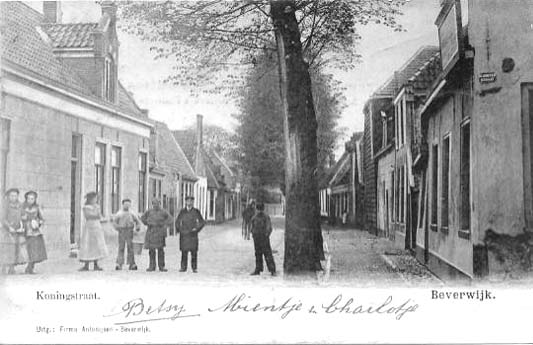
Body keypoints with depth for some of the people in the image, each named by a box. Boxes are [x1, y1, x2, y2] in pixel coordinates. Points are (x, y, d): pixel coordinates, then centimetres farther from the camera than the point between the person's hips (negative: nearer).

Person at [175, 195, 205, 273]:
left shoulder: (196, 211, 4)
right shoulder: (182, 211, 10)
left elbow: (202, 222, 7)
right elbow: (177, 221, 19)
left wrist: (197, 229, -2)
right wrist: (179, 229, 6)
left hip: (193, 234, -1)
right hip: (184, 234, 2)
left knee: (194, 251, -4)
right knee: (184, 251, -1)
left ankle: (194, 268, 1)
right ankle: (183, 267, 5)